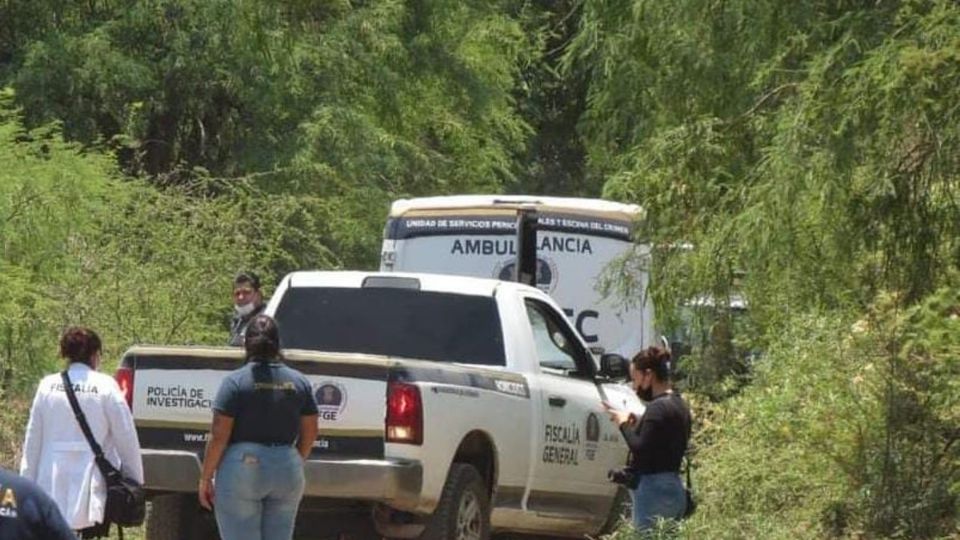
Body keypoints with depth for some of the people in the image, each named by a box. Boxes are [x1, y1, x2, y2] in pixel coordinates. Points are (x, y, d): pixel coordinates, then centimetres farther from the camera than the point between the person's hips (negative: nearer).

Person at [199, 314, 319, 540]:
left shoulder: (235, 382, -8)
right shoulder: (299, 382, 5)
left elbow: (219, 436, -10)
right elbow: (310, 433, 9)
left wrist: (205, 478, -3)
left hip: (242, 469, -4)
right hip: (287, 471, 4)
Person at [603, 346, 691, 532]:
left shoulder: (658, 408, -14)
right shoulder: (678, 405, 16)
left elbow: (640, 448, -21)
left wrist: (624, 424, -6)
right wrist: (635, 424, 11)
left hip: (653, 490, -10)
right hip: (674, 487, 10)